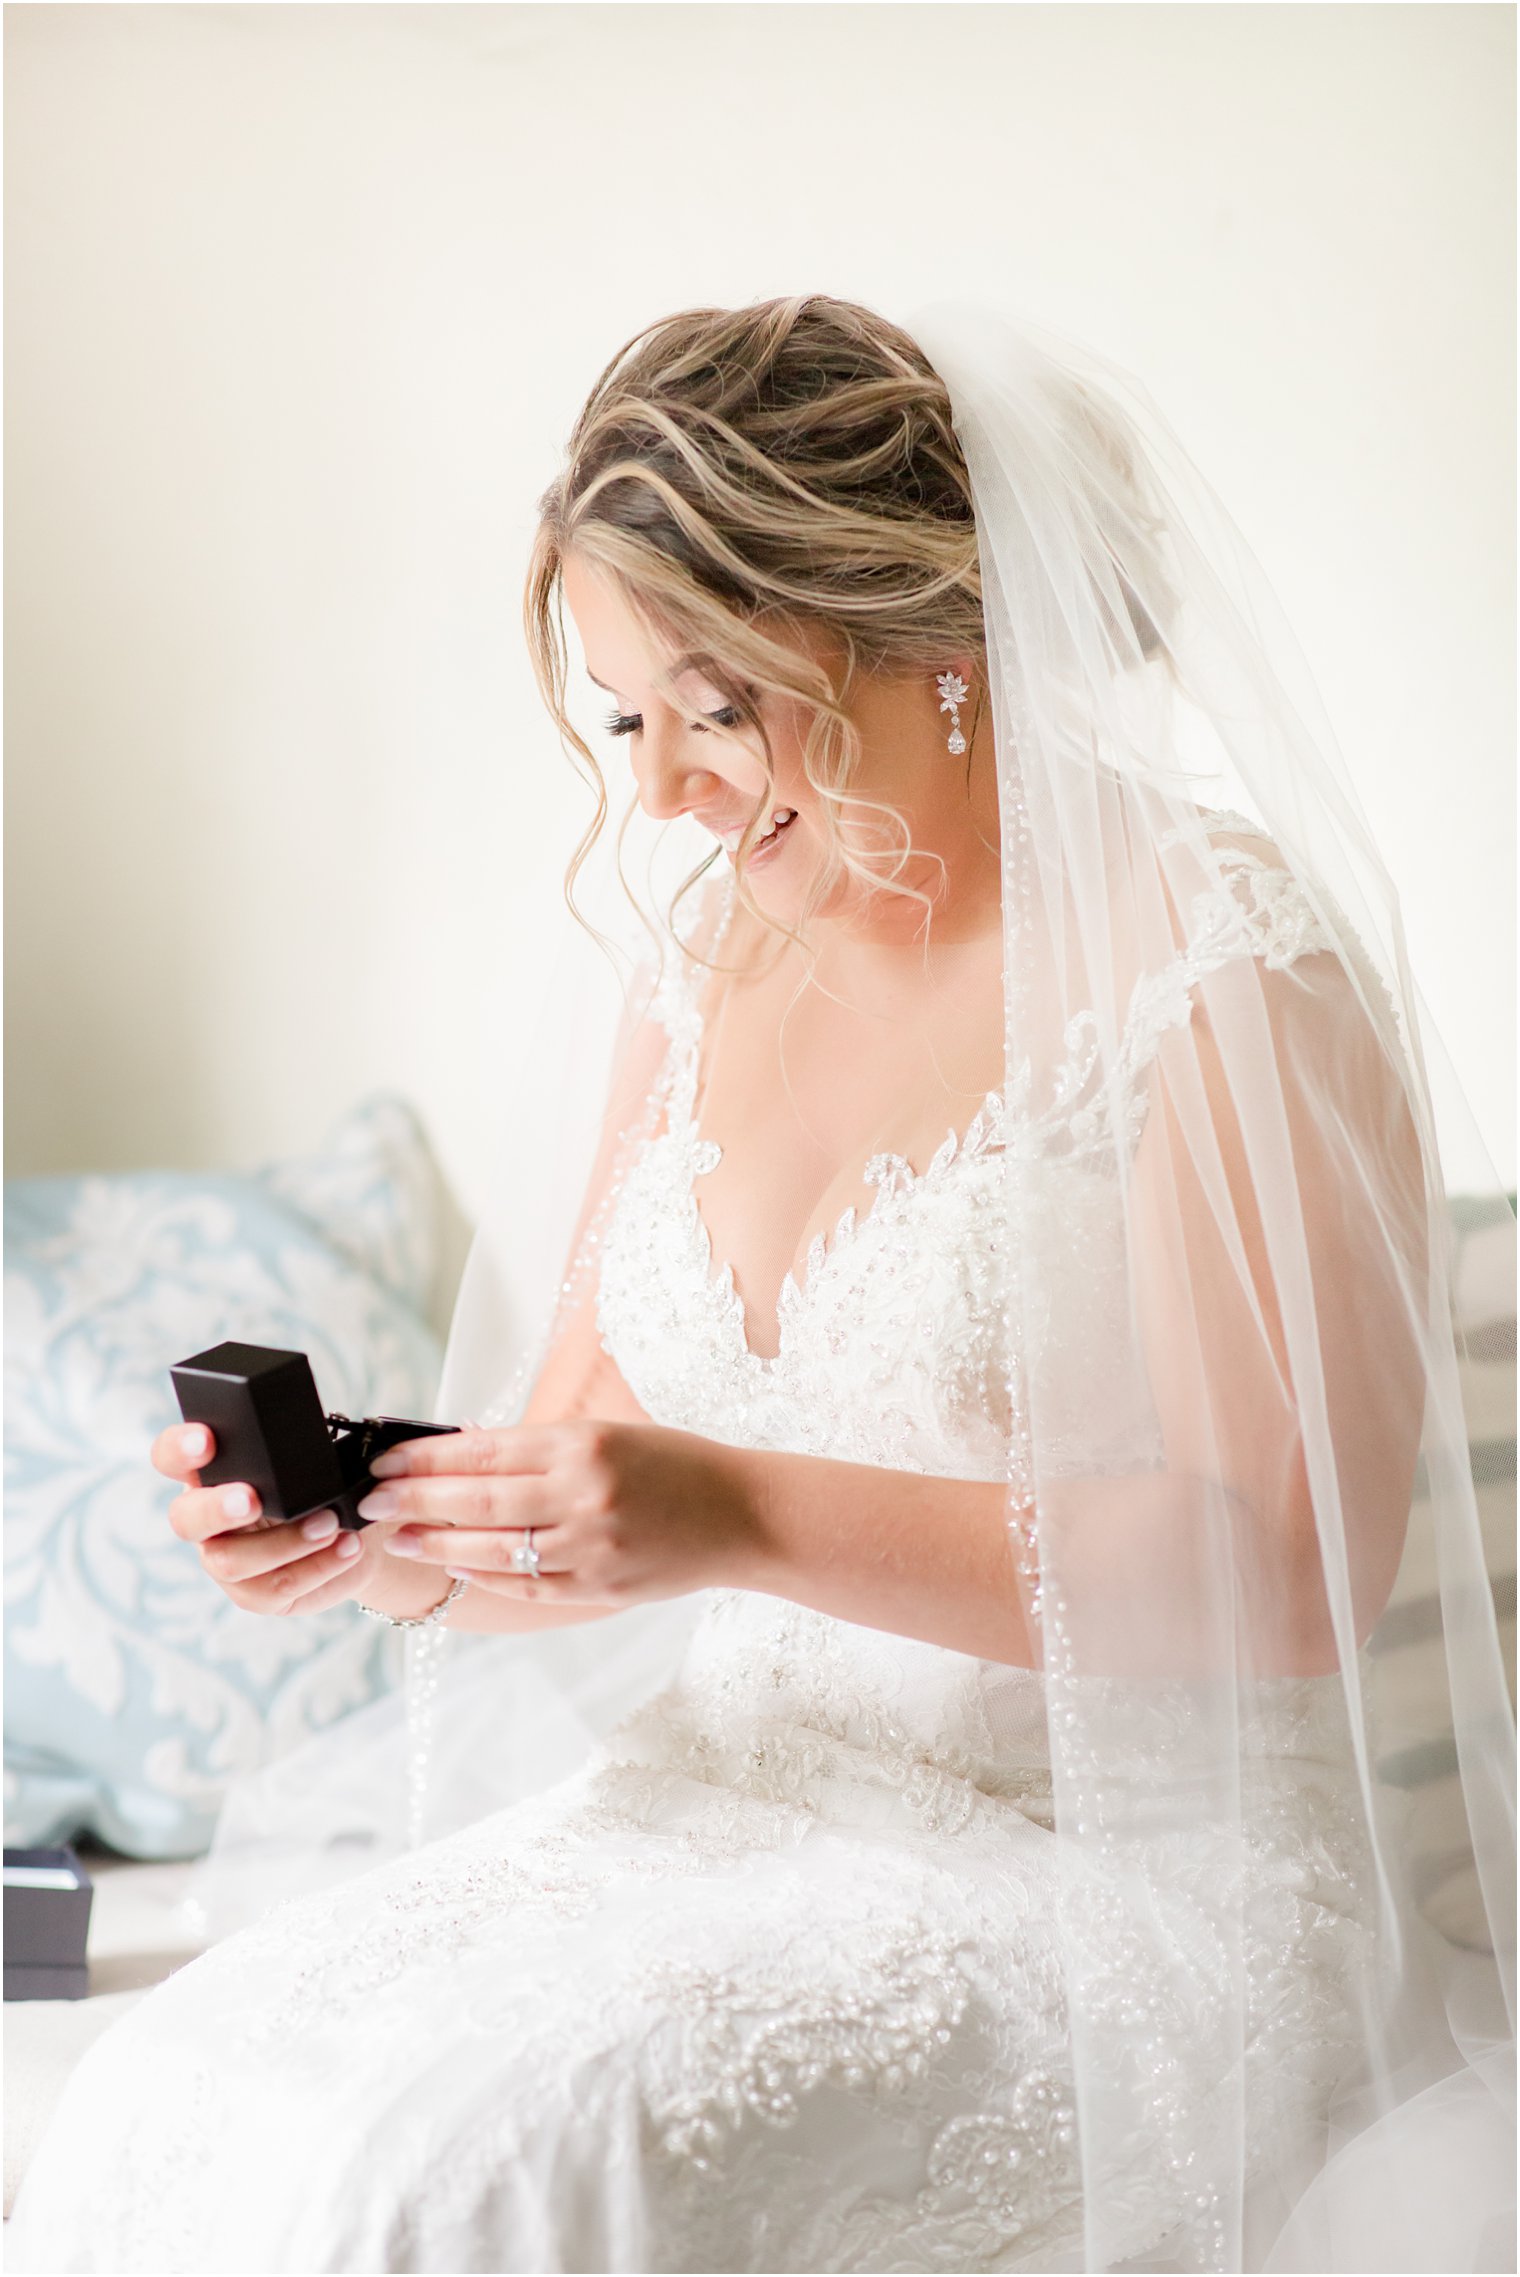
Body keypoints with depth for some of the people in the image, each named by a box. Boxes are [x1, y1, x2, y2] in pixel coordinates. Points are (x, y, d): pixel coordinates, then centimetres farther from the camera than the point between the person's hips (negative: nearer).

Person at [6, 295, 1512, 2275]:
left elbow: (1293, 1570, -17)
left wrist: (745, 1515, -25)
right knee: (168, 2104, -17)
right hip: (731, 1808, 6)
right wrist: (373, 1539, -11)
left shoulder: (1218, 962, -11)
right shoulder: (711, 962, 10)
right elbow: (582, 1473, 12)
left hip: (1128, 1875, -6)